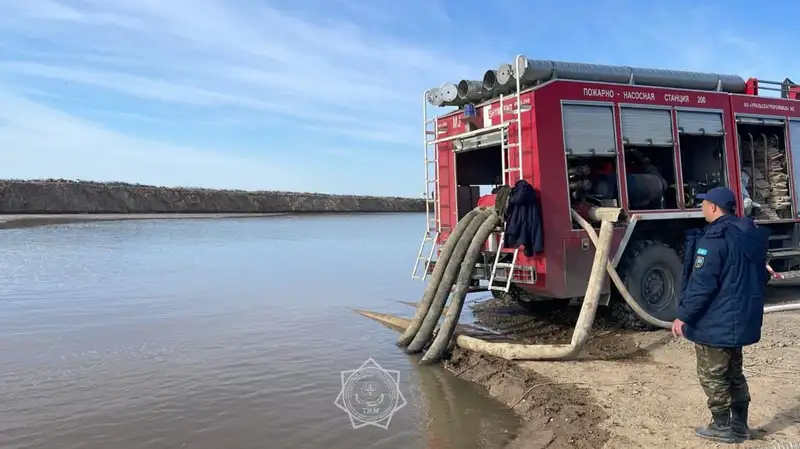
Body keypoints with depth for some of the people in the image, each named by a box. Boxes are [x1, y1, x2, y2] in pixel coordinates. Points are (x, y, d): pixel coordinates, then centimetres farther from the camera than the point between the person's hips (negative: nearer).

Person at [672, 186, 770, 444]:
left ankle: (722, 427, 15)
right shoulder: (751, 235, 8)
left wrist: (684, 316, -16)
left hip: (715, 322, -9)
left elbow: (701, 284, -23)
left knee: (712, 375, 5)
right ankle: (739, 425, 27)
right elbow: (756, 278, 17)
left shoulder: (715, 239, -20)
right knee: (733, 373, 19)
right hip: (740, 320, 9)